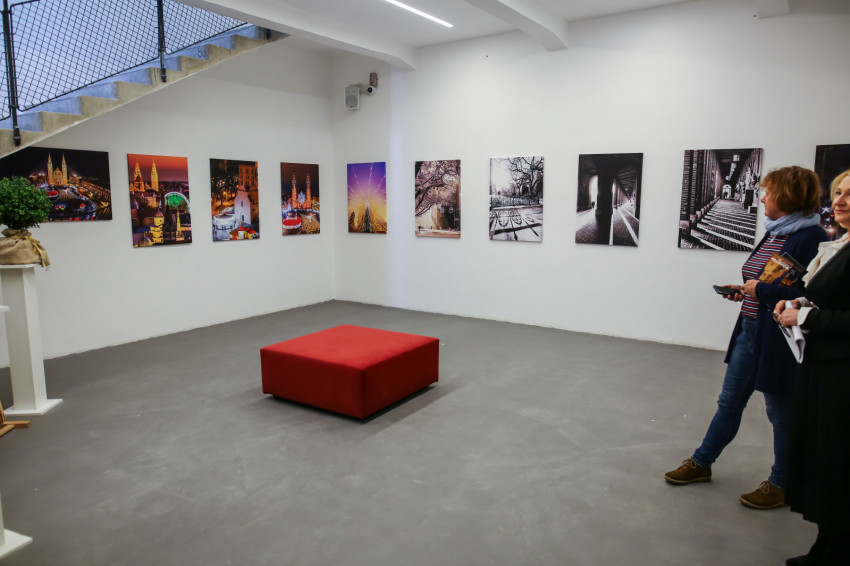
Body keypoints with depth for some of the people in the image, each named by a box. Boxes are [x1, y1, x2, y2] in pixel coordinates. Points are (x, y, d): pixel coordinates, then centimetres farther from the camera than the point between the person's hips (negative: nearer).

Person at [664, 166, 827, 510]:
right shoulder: (773, 233, 9)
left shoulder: (811, 238, -18)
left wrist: (762, 289, -19)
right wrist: (745, 291, 4)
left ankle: (781, 484, 29)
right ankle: (702, 462, 31)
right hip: (748, 331, 9)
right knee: (729, 402, 18)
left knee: (781, 411, 10)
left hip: (778, 340, -9)